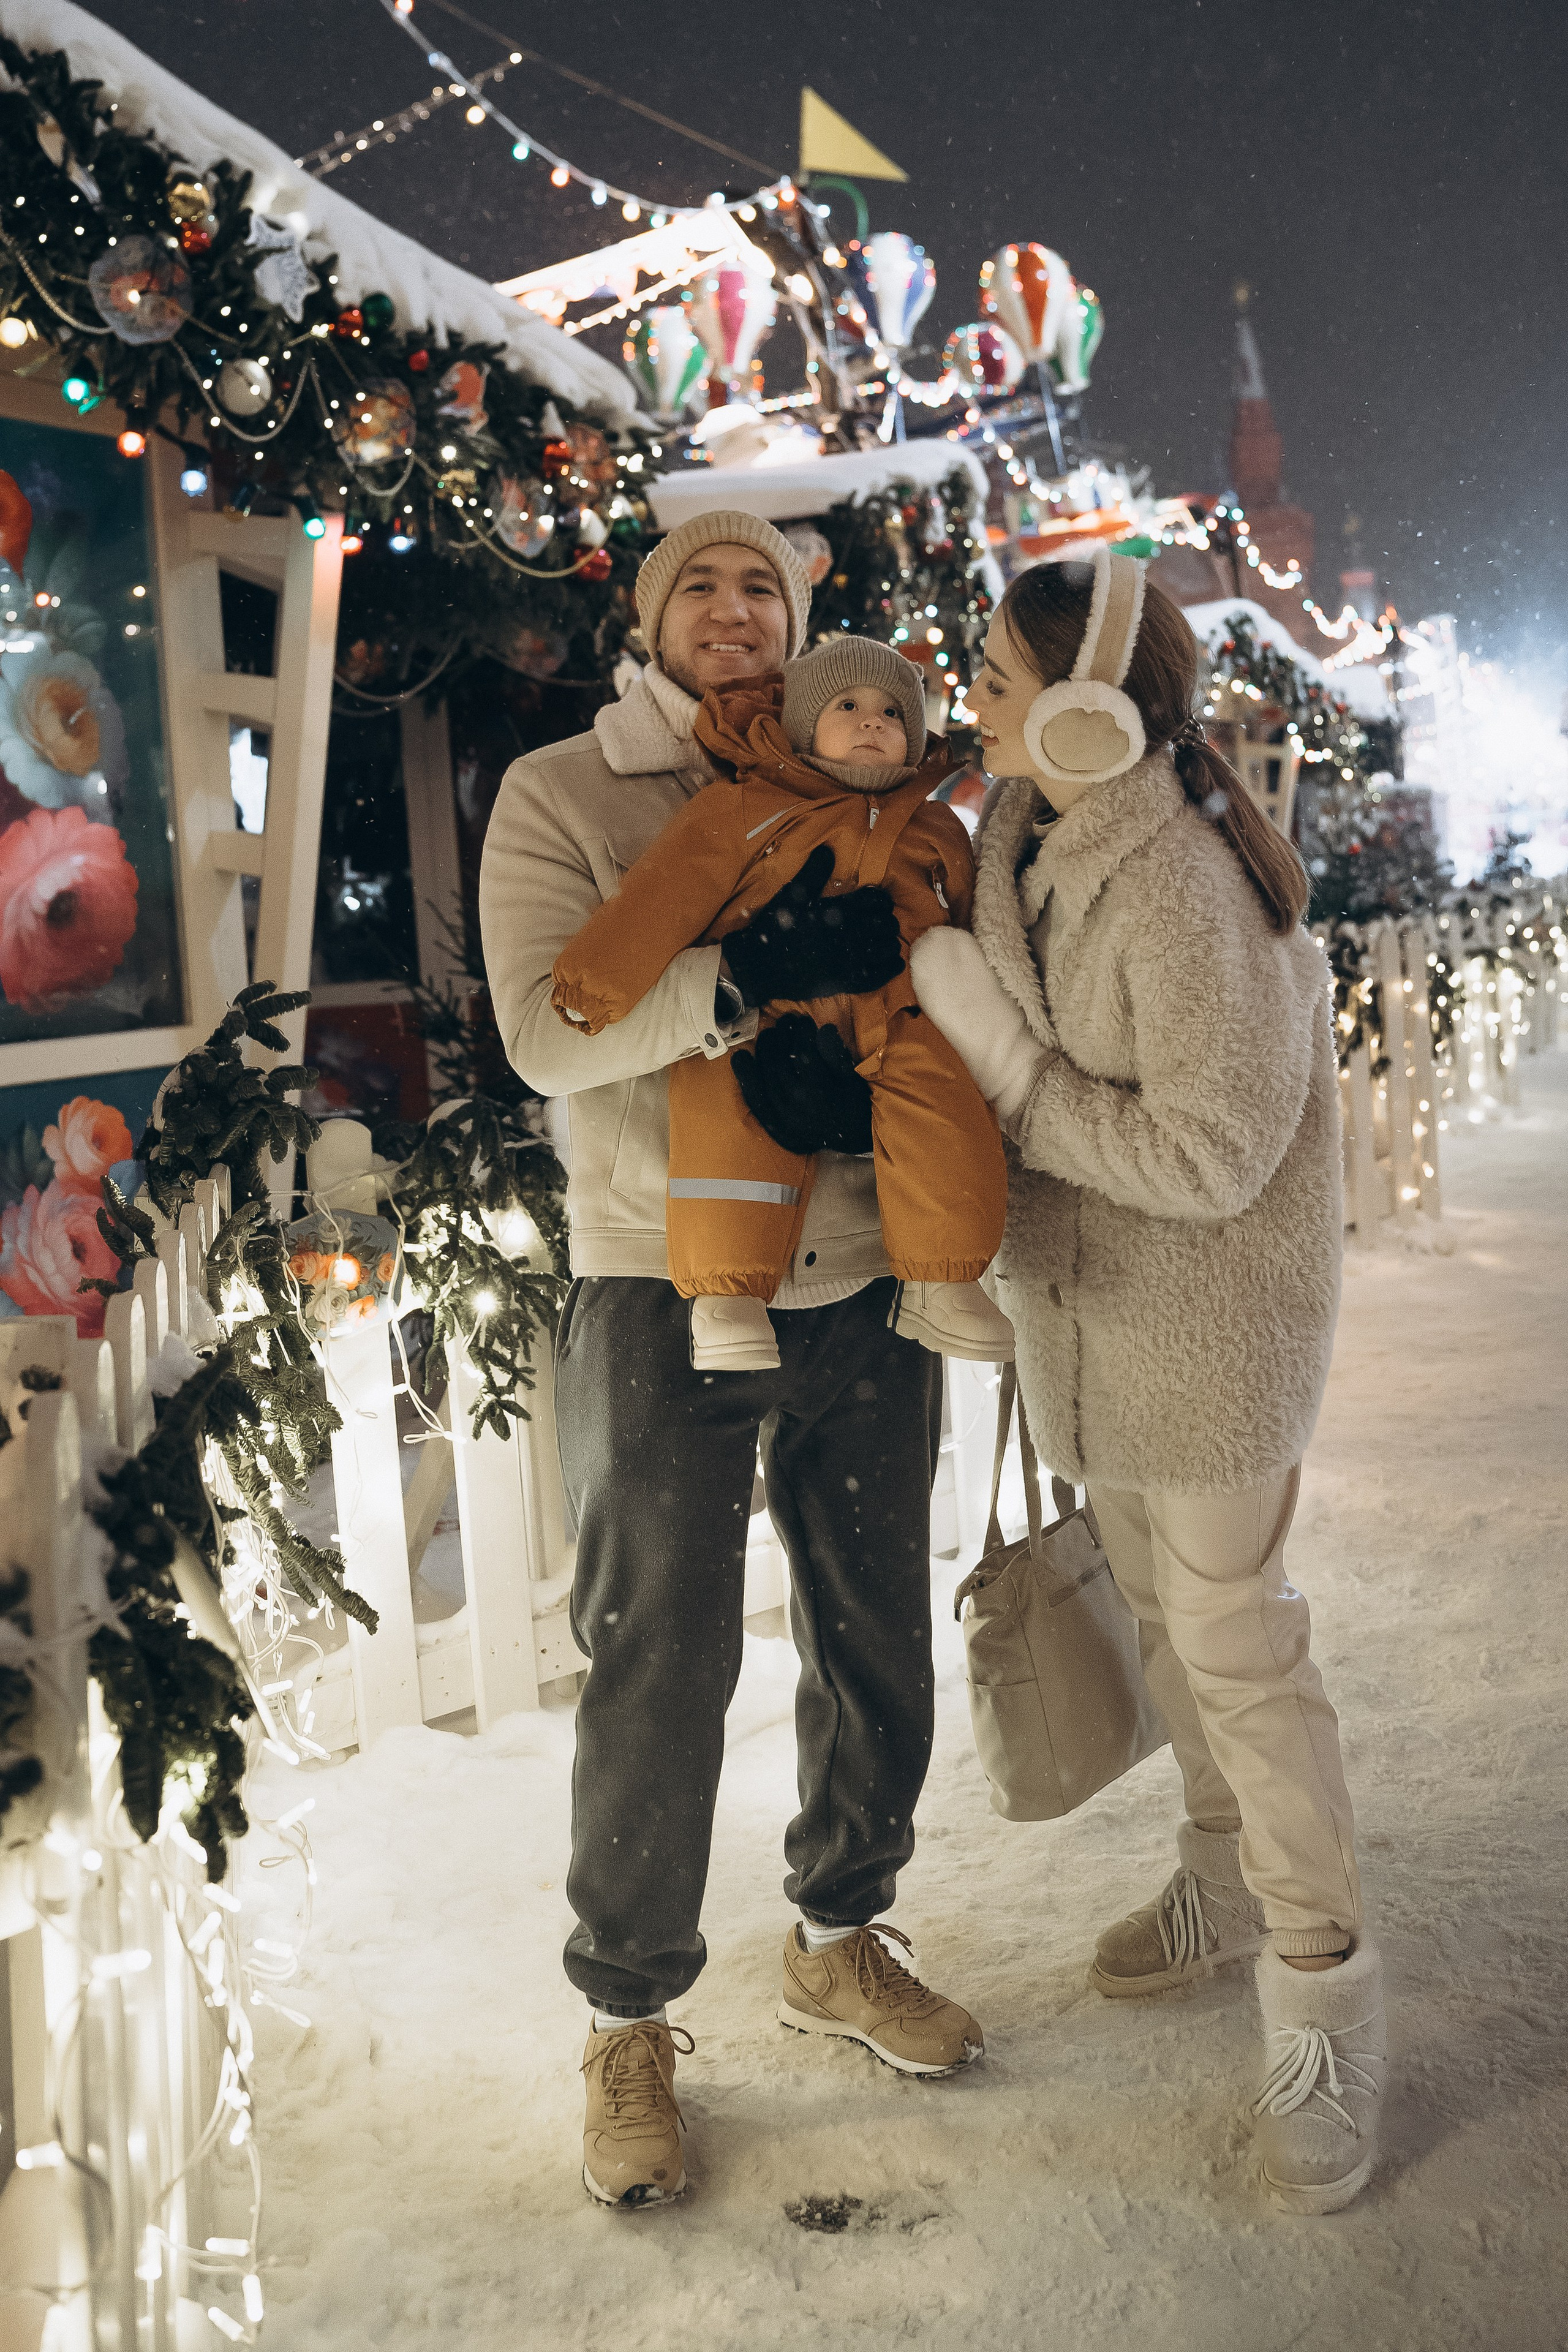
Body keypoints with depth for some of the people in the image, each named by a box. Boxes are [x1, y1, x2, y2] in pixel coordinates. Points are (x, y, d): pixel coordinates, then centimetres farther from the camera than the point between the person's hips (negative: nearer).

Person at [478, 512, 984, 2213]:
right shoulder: (560, 795, 0)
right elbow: (546, 1034, -14)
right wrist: (768, 969, -24)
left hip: (866, 1288, 5)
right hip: (666, 1298, -4)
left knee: (878, 1639, 15)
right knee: (659, 1665, 4)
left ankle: (839, 1942, 39)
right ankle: (627, 2022, 25)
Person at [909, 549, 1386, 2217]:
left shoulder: (1189, 895, -27)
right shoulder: (1020, 832, 0)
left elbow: (1208, 1158, -26)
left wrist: (1007, 1069, -22)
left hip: (1209, 1314, -8)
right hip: (1080, 1297, 8)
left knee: (1232, 1640, 1)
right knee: (1157, 1606, 21)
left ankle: (1324, 1989, 19)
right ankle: (1229, 1876, 43)